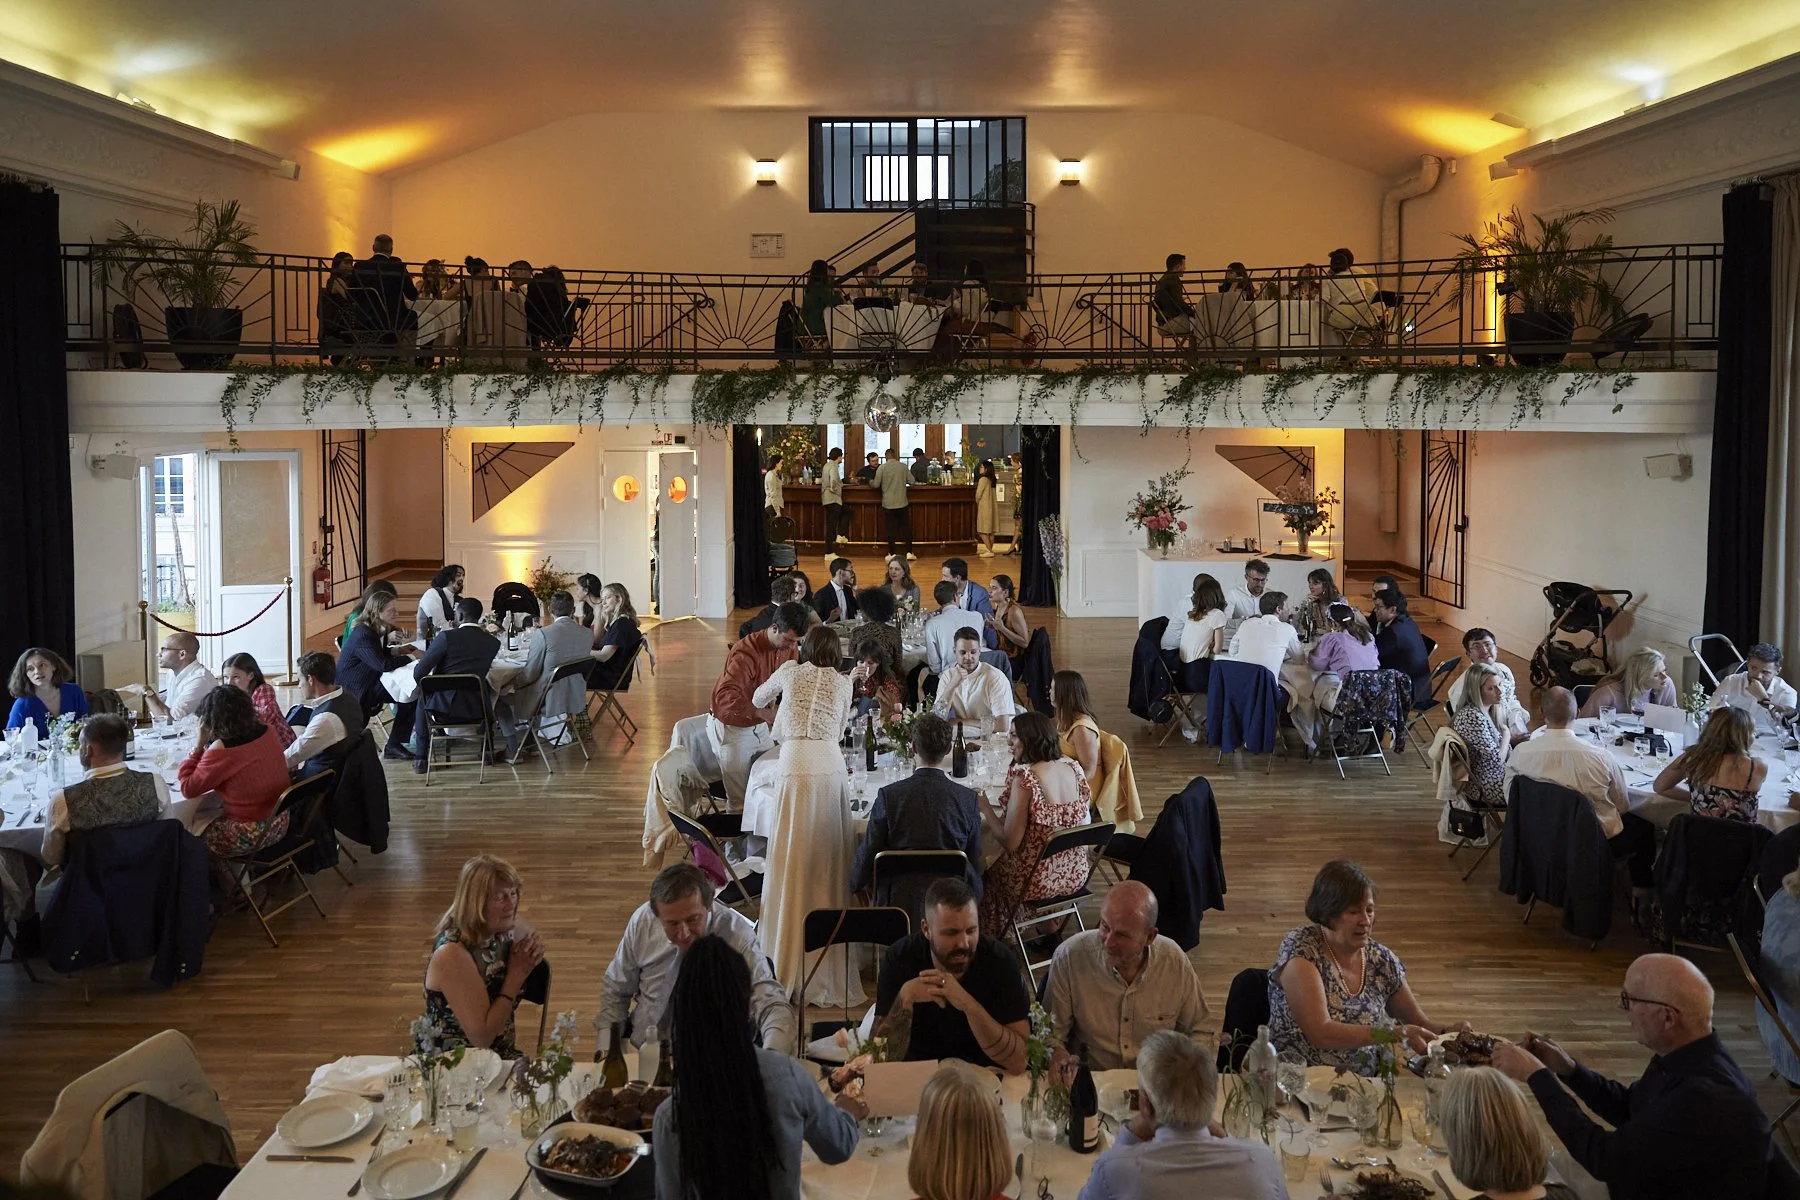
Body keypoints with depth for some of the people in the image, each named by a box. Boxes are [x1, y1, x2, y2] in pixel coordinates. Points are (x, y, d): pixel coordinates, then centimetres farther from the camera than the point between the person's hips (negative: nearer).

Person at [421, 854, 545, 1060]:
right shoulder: (452, 955, -22)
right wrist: (516, 975, -18)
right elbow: (482, 1037, -22)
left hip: (500, 1055, 6)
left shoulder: (505, 930, -4)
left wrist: (534, 950, -3)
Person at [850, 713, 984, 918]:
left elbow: (868, 853, -1)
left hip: (899, 900, -1)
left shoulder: (889, 796, -10)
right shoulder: (969, 798, -6)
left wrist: (858, 882, 20)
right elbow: (974, 858, 5)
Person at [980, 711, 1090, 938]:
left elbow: (1010, 842, -21)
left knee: (986, 874, 23)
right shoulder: (1073, 768, -3)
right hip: (1076, 875, 6)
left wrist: (986, 810, -7)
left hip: (1037, 881, -6)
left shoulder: (1024, 777, -23)